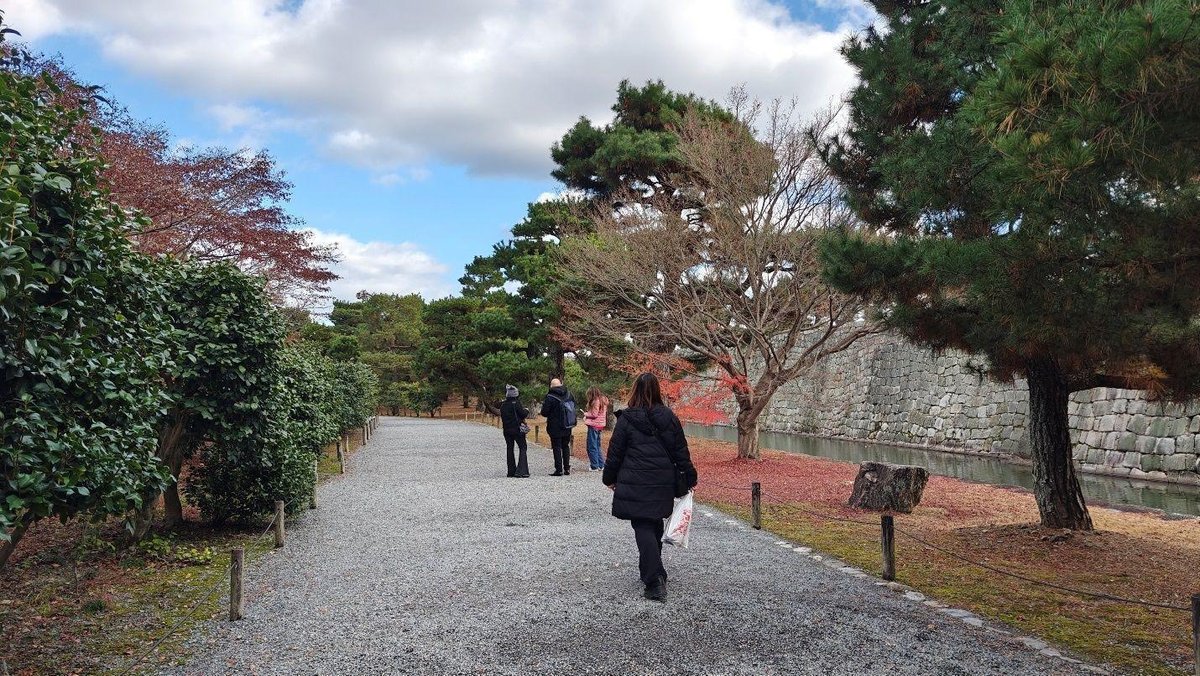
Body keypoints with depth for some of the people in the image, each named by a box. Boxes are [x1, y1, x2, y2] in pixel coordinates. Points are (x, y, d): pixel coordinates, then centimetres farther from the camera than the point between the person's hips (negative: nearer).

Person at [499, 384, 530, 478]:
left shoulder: (503, 405, 6)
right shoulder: (516, 404, -13)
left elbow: (502, 417, 14)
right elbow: (524, 414, -14)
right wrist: (526, 411, 9)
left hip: (507, 430, 6)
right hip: (517, 429, -6)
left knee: (510, 449, 13)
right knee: (523, 448, 0)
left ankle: (511, 471, 13)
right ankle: (521, 471, -11)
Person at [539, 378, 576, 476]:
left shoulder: (550, 397, -15)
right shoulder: (569, 395, 3)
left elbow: (544, 413, -11)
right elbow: (574, 406, 14)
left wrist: (543, 405, 8)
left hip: (555, 428, -5)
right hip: (567, 428, 5)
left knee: (557, 448, 0)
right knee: (566, 447, 15)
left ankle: (559, 470, -1)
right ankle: (567, 469, 15)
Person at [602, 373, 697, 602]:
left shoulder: (626, 419, -8)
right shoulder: (668, 417, 2)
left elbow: (615, 452, -3)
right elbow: (681, 451, 6)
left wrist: (610, 478, 10)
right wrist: (690, 478, 15)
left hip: (635, 485, -4)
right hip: (663, 483, 4)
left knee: (644, 529, -3)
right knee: (655, 527, 19)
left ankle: (655, 580, -14)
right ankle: (651, 572, 31)